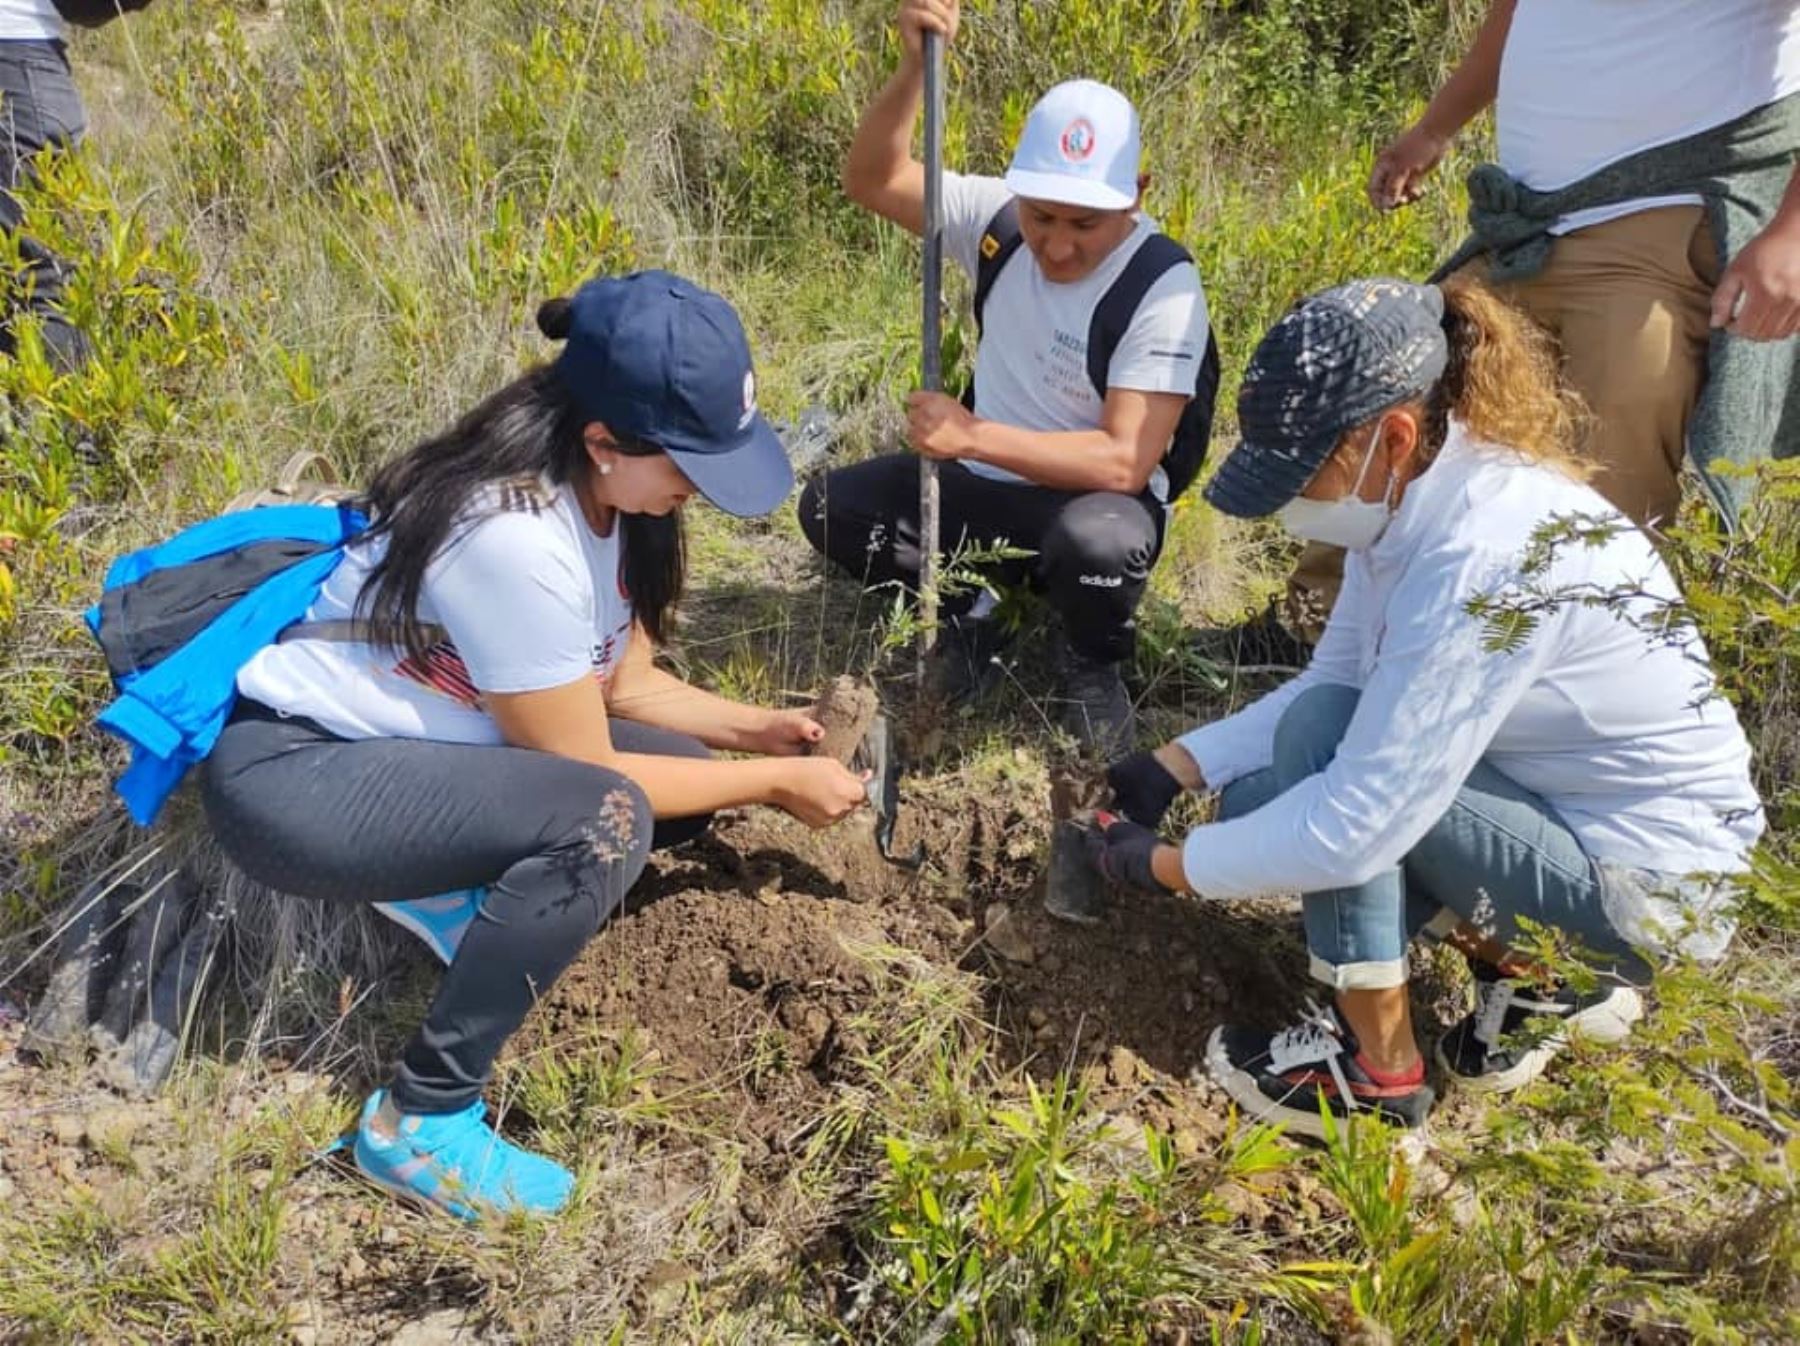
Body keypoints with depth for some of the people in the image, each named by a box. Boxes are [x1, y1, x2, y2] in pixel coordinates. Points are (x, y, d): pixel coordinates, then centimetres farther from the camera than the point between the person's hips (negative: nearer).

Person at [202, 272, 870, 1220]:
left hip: (419, 733, 9)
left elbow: (622, 684, 9)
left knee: (679, 767, -3)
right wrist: (773, 781, -13)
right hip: (291, 772, -9)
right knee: (604, 820, -30)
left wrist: (754, 727, -3)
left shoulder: (594, 489, -3)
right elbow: (588, 773, -21)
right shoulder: (515, 539, -30)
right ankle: (419, 1119, -16)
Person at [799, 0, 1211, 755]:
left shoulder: (1164, 289, -21)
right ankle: (965, 617, 9)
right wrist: (914, 68, -25)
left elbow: (1126, 463, -28)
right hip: (990, 490, 5)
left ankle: (1092, 669, -5)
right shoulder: (998, 218, -7)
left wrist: (972, 436, -34)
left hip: (1092, 506, -4)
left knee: (1099, 541, -39)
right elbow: (872, 182, -8)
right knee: (831, 506, -13)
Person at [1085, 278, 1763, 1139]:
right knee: (1260, 803, 0)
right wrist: (1175, 768, -4)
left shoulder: (1481, 556, -32)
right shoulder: (1421, 494, -5)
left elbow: (1354, 825, -31)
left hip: (1646, 881, -9)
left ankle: (1377, 1070, -7)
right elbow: (1333, 686, 5)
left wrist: (1164, 865, -19)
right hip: (1562, 805, 9)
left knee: (1320, 744, -24)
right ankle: (1541, 976, 10)